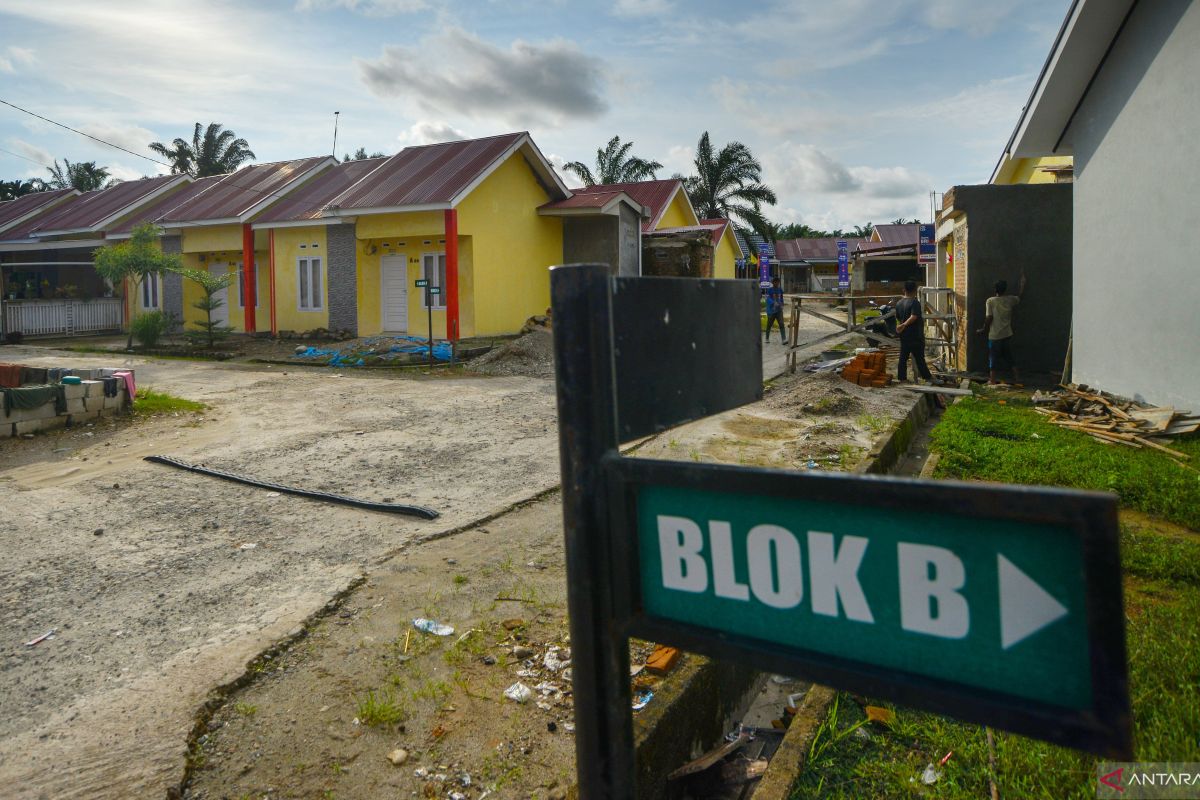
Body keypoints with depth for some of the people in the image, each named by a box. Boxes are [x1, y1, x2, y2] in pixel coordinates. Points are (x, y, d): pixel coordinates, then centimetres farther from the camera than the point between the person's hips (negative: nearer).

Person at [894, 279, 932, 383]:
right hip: (915, 336, -6)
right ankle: (927, 377, 6)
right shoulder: (915, 302, -14)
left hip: (904, 336, 6)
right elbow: (913, 317, -27)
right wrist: (904, 325, -23)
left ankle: (902, 377, 8)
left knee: (903, 357, 8)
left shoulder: (899, 303, 8)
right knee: (919, 358, -1)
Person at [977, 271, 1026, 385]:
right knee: (1009, 358, 13)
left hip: (994, 336, -4)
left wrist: (983, 330, 0)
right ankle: (1017, 379, 12)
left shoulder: (990, 301, -12)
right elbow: (1020, 294, 21)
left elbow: (989, 318, -15)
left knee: (993, 358, 6)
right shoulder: (1010, 300, 0)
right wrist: (1022, 277, 31)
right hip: (1007, 335, 4)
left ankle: (992, 380, 9)